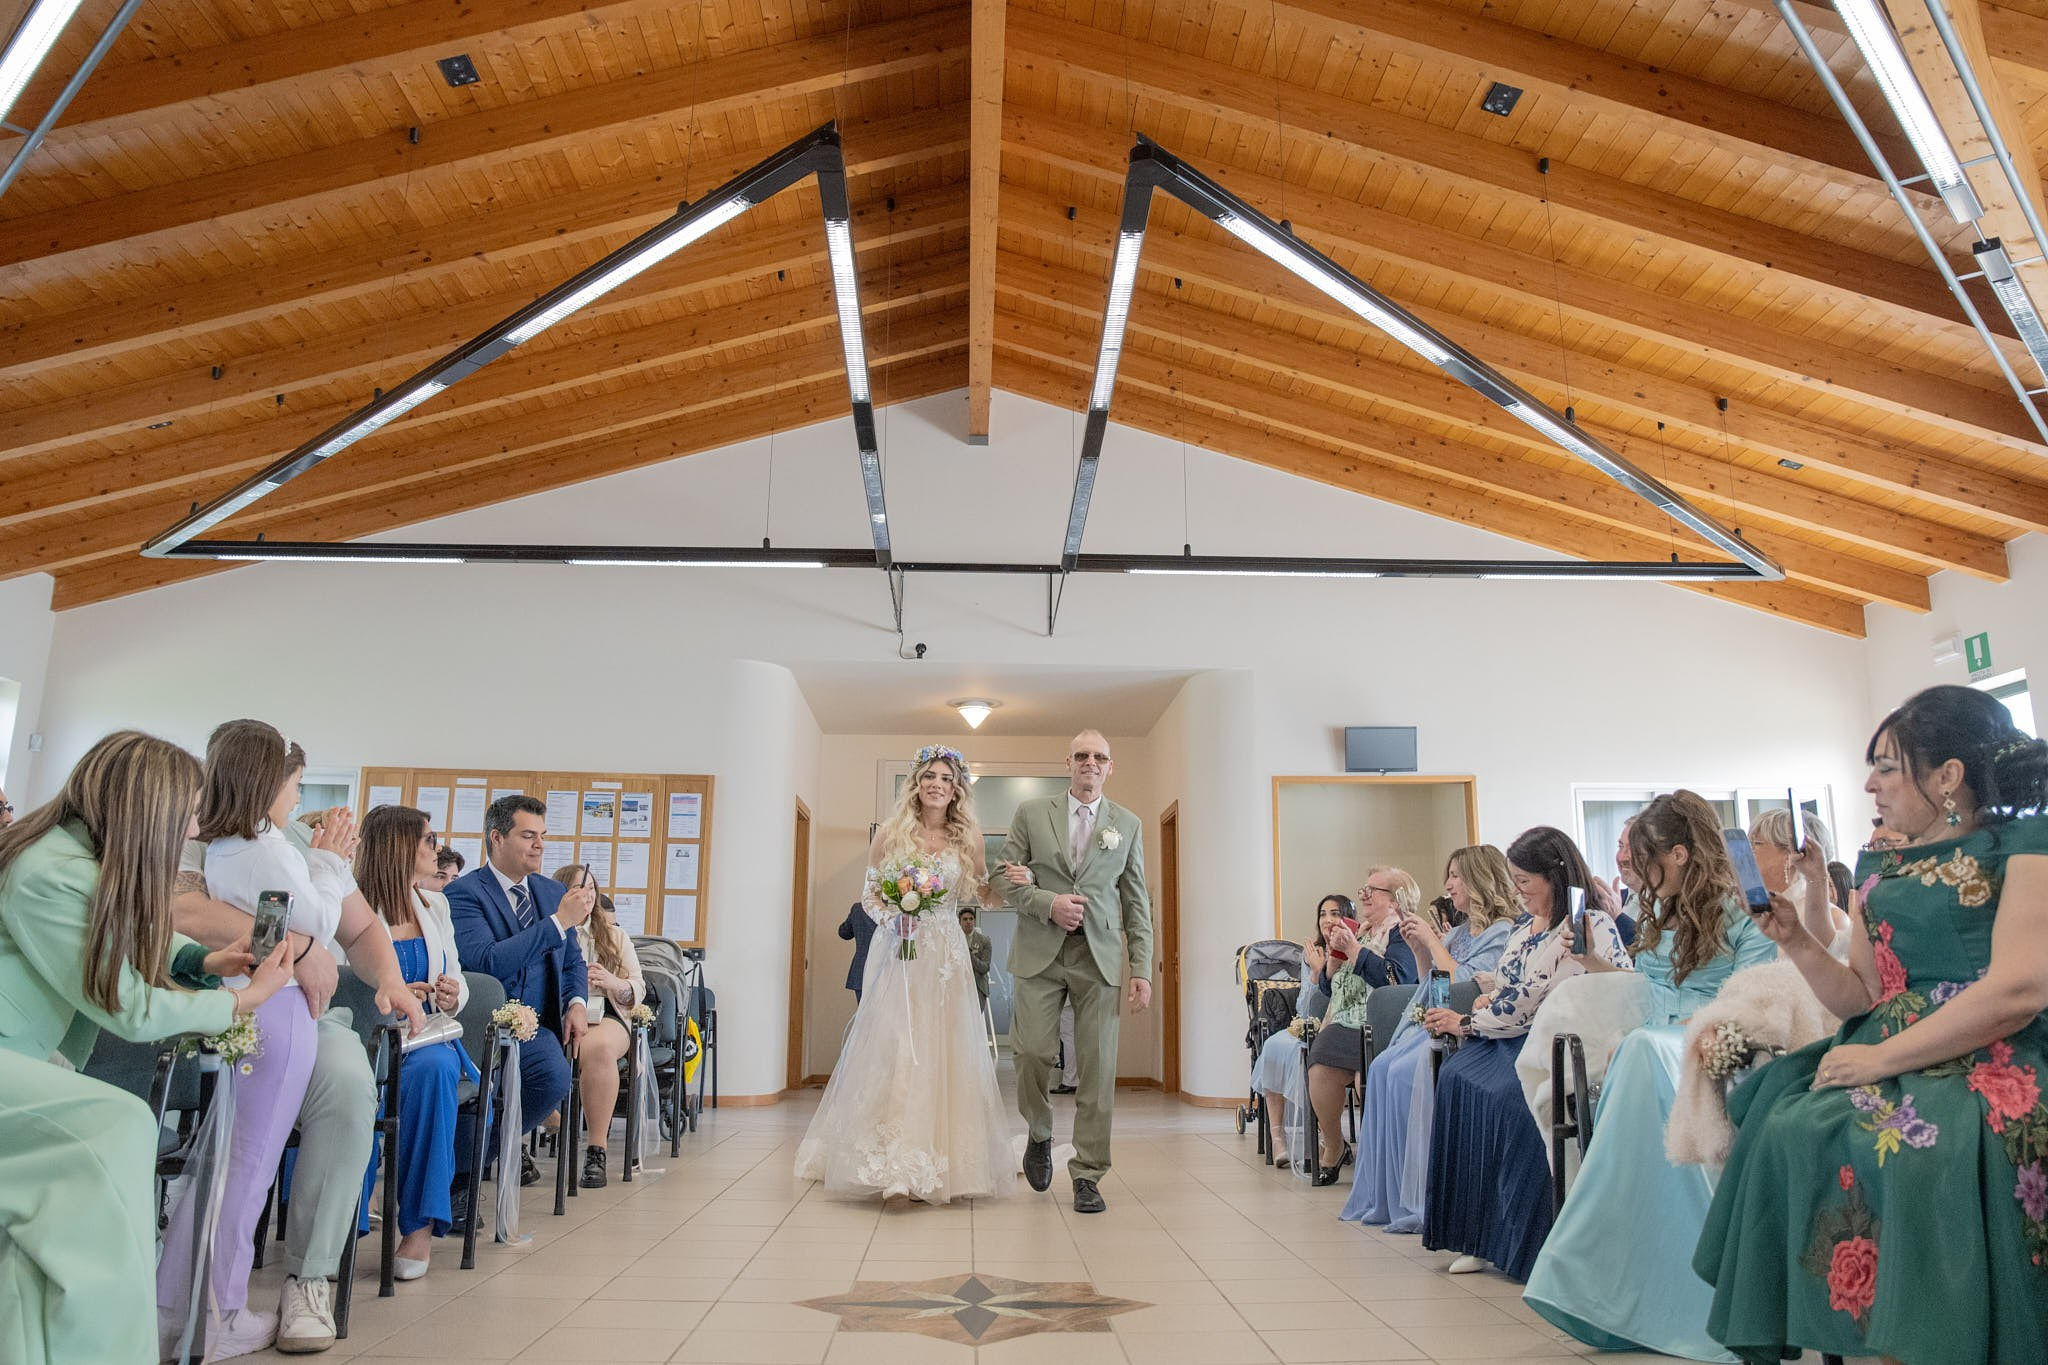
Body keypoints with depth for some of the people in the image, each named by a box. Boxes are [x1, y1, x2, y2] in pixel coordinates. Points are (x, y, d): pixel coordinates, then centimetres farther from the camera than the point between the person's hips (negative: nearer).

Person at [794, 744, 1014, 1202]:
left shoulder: (968, 837, 5)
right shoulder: (892, 832, 2)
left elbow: (986, 893, 7)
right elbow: (869, 893, 7)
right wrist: (890, 918, -12)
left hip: (946, 957, 1)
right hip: (897, 951, -1)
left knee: (943, 1052, 1)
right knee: (890, 1049, -5)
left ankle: (942, 1161, 11)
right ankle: (890, 1162, 2)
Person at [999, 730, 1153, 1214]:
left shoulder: (1129, 825, 11)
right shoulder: (1031, 814, 8)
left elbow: (1137, 902, 9)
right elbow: (1009, 880, 5)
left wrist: (1142, 969, 2)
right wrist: (1049, 903, -13)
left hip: (1099, 958, 1)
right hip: (1040, 954, 0)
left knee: (1098, 1066, -2)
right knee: (1032, 1052, -5)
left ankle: (1088, 1175, 9)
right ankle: (1039, 1133, 25)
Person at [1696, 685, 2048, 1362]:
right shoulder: (1877, 867, 19)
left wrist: (1882, 1058, -17)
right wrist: (1797, 941, 0)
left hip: (1990, 1063, -6)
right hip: (1887, 1060, 6)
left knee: (1915, 1145, -34)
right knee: (1785, 1127, -19)